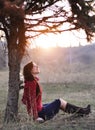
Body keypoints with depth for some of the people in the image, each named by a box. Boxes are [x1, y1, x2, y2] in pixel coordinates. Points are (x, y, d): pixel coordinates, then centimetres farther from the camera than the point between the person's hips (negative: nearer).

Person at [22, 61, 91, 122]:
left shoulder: (29, 82, 9)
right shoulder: (32, 83, -21)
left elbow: (24, 99, 14)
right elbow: (32, 100, -22)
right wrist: (36, 117, -21)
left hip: (39, 109, 10)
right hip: (40, 113, -10)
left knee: (59, 101, 18)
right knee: (59, 102, 3)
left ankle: (81, 111, 23)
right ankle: (82, 111, 15)